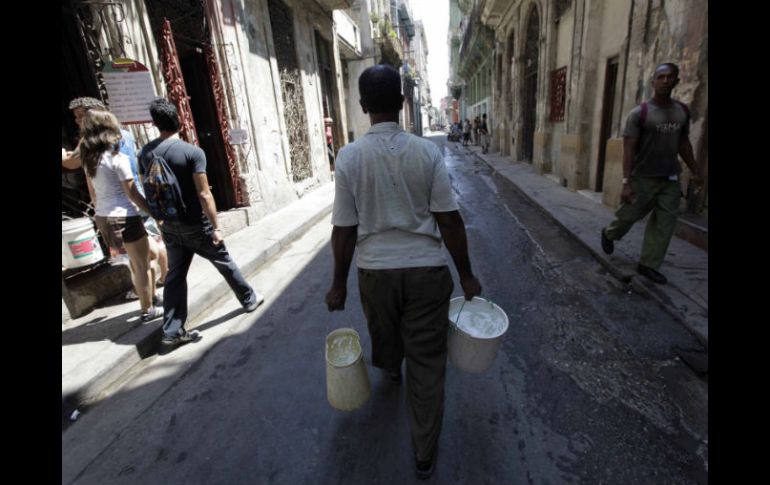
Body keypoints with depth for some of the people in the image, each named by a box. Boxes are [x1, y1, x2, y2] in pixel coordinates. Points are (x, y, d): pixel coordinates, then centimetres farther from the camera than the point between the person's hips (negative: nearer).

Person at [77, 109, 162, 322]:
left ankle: (151, 299, 33)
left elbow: (93, 193, 14)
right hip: (124, 218, -8)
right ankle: (148, 310, 15)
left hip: (104, 217, 8)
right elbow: (132, 194, -14)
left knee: (137, 263, 21)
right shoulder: (117, 158, -15)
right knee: (141, 265, 5)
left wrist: (101, 214, 24)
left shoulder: (89, 159, 8)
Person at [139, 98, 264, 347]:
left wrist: (161, 221, 20)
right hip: (194, 224, -5)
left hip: (169, 226, 5)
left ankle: (172, 331, 14)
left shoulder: (145, 153, 3)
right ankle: (249, 299, 31)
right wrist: (216, 227, -14)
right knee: (224, 262, 13)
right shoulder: (193, 152, -16)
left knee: (175, 275, 10)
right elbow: (204, 195, -20)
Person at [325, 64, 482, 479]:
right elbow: (450, 220, -8)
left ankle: (391, 370, 62)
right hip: (426, 267, 0)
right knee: (427, 360, 11)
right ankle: (424, 453, 25)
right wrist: (466, 275, 3)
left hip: (375, 269, 1)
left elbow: (344, 230, -7)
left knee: (384, 333, 30)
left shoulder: (349, 156, -8)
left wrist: (339, 283, 5)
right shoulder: (427, 151, -7)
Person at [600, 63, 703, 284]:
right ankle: (608, 234, 34)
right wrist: (626, 182, -20)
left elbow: (683, 143, 17)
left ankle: (648, 265, 9)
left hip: (671, 179, 5)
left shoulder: (683, 111, 8)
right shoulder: (639, 113, -9)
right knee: (629, 215, 3)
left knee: (664, 223, 2)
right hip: (643, 178, -5)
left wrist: (695, 171, 16)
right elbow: (628, 149, -14)